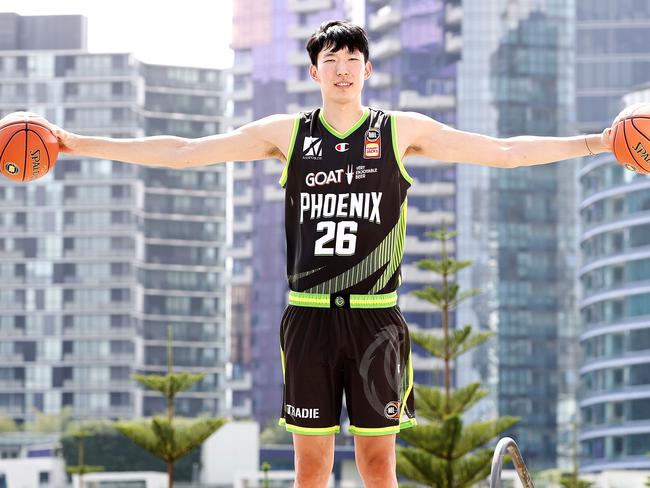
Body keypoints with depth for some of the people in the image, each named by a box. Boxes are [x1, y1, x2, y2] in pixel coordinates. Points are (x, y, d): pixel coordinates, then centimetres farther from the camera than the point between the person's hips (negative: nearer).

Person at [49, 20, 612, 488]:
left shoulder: (402, 131, 6)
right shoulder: (286, 133, 7)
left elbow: (504, 151, 7)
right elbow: (184, 152, 8)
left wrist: (593, 142, 0)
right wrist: (80, 144, 4)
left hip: (376, 318, -1)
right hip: (310, 316, 1)